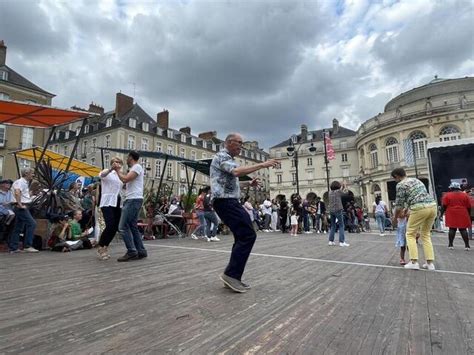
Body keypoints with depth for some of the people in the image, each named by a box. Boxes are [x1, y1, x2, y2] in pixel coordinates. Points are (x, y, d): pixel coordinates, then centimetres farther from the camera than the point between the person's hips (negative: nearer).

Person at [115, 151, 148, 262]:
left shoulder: (137, 167, -9)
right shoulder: (134, 168, 23)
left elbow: (125, 179, -19)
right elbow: (126, 179, 23)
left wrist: (118, 170, -6)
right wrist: (119, 170, 27)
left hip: (133, 200, -11)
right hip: (131, 200, 11)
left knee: (123, 227, -10)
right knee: (133, 226, 10)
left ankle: (131, 252, -8)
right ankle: (141, 251, 12)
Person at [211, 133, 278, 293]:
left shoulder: (227, 159, 25)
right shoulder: (222, 156, -9)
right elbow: (237, 171, -28)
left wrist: (249, 183, 14)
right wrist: (262, 165, -25)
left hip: (229, 201, 11)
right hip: (226, 202, -11)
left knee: (242, 236, 10)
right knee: (248, 235, -13)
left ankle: (232, 276, 15)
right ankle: (231, 274, -8)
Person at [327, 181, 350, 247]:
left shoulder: (330, 192, 9)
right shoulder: (338, 191, -7)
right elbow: (345, 192, 10)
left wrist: (341, 188, 32)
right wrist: (344, 187, 26)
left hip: (331, 210, 6)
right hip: (338, 210, -6)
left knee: (333, 226, 13)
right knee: (341, 226, -1)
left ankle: (331, 241, 11)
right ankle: (342, 242, -5)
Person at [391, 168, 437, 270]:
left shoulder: (401, 185, 0)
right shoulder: (416, 180, 25)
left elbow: (399, 203, 0)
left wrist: (395, 218, 14)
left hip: (419, 208, -7)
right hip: (432, 206, 8)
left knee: (410, 234, 7)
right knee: (426, 234, 19)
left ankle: (414, 262, 1)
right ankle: (430, 263, 16)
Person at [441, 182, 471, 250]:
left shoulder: (447, 195, -1)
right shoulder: (464, 195, 5)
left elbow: (444, 205, -6)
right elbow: (469, 206, 7)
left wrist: (444, 211, 7)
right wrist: (469, 214, 18)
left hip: (451, 215, -1)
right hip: (462, 215, 1)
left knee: (452, 229, 4)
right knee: (463, 229, 5)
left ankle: (450, 244, 6)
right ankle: (467, 245, 4)